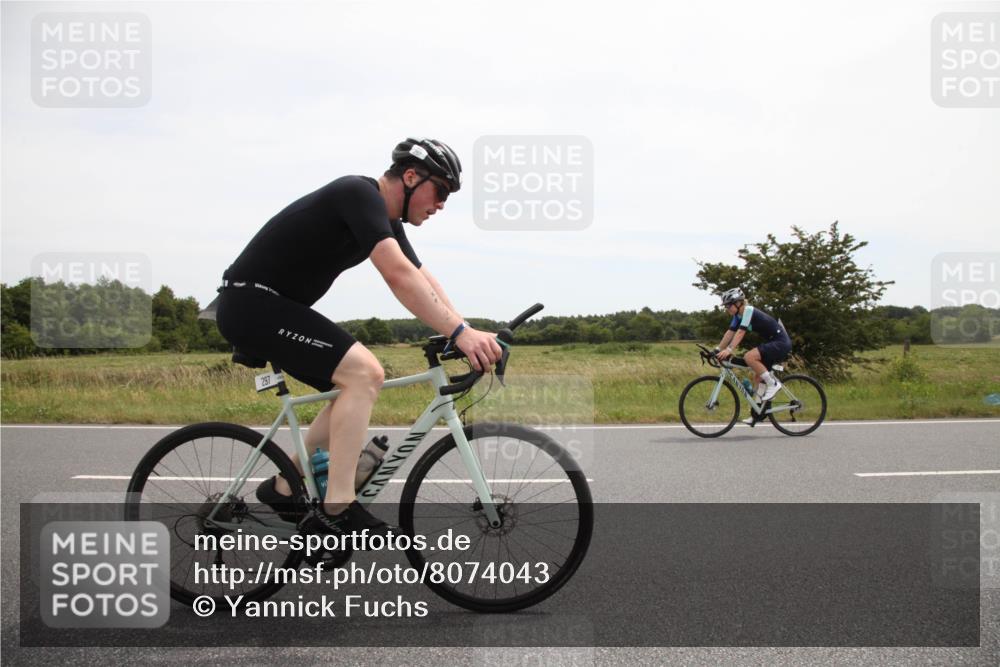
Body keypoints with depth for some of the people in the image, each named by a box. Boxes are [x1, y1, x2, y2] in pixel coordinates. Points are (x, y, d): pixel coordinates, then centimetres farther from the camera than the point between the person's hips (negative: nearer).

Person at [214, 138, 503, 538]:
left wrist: (466, 333, 0)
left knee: (358, 384, 9)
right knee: (364, 372, -20)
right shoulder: (360, 194, -19)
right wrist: (460, 332, -35)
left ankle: (285, 488, 16)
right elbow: (398, 276, -32)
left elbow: (423, 280, 10)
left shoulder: (385, 220, 12)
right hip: (252, 302, -10)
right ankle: (336, 509, -17)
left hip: (269, 305, 10)